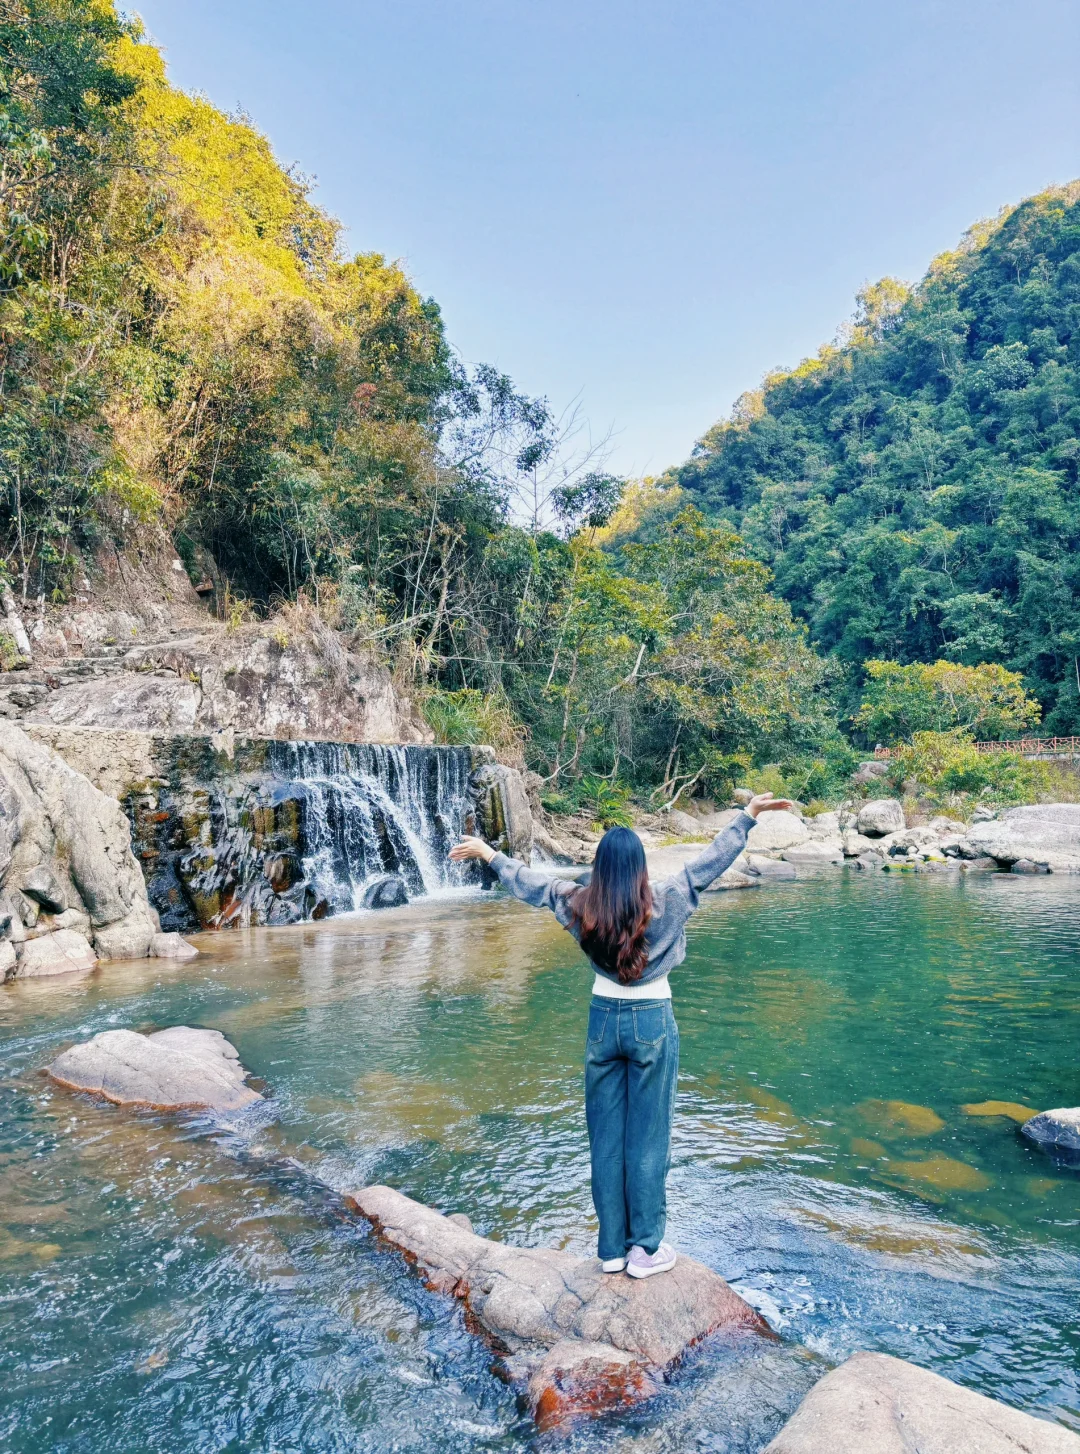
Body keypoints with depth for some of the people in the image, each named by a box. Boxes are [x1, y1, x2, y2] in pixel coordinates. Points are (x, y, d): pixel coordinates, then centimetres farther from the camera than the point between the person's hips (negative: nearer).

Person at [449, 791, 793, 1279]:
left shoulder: (579, 904, -6)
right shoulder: (664, 902, -14)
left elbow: (530, 881, 6)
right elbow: (711, 860, -11)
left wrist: (488, 853, 20)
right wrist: (748, 814, -5)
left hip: (604, 1019, 3)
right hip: (652, 1022, -3)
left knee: (606, 1136, 12)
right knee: (647, 1138, 7)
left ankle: (612, 1247, 23)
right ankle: (645, 1248, 17)